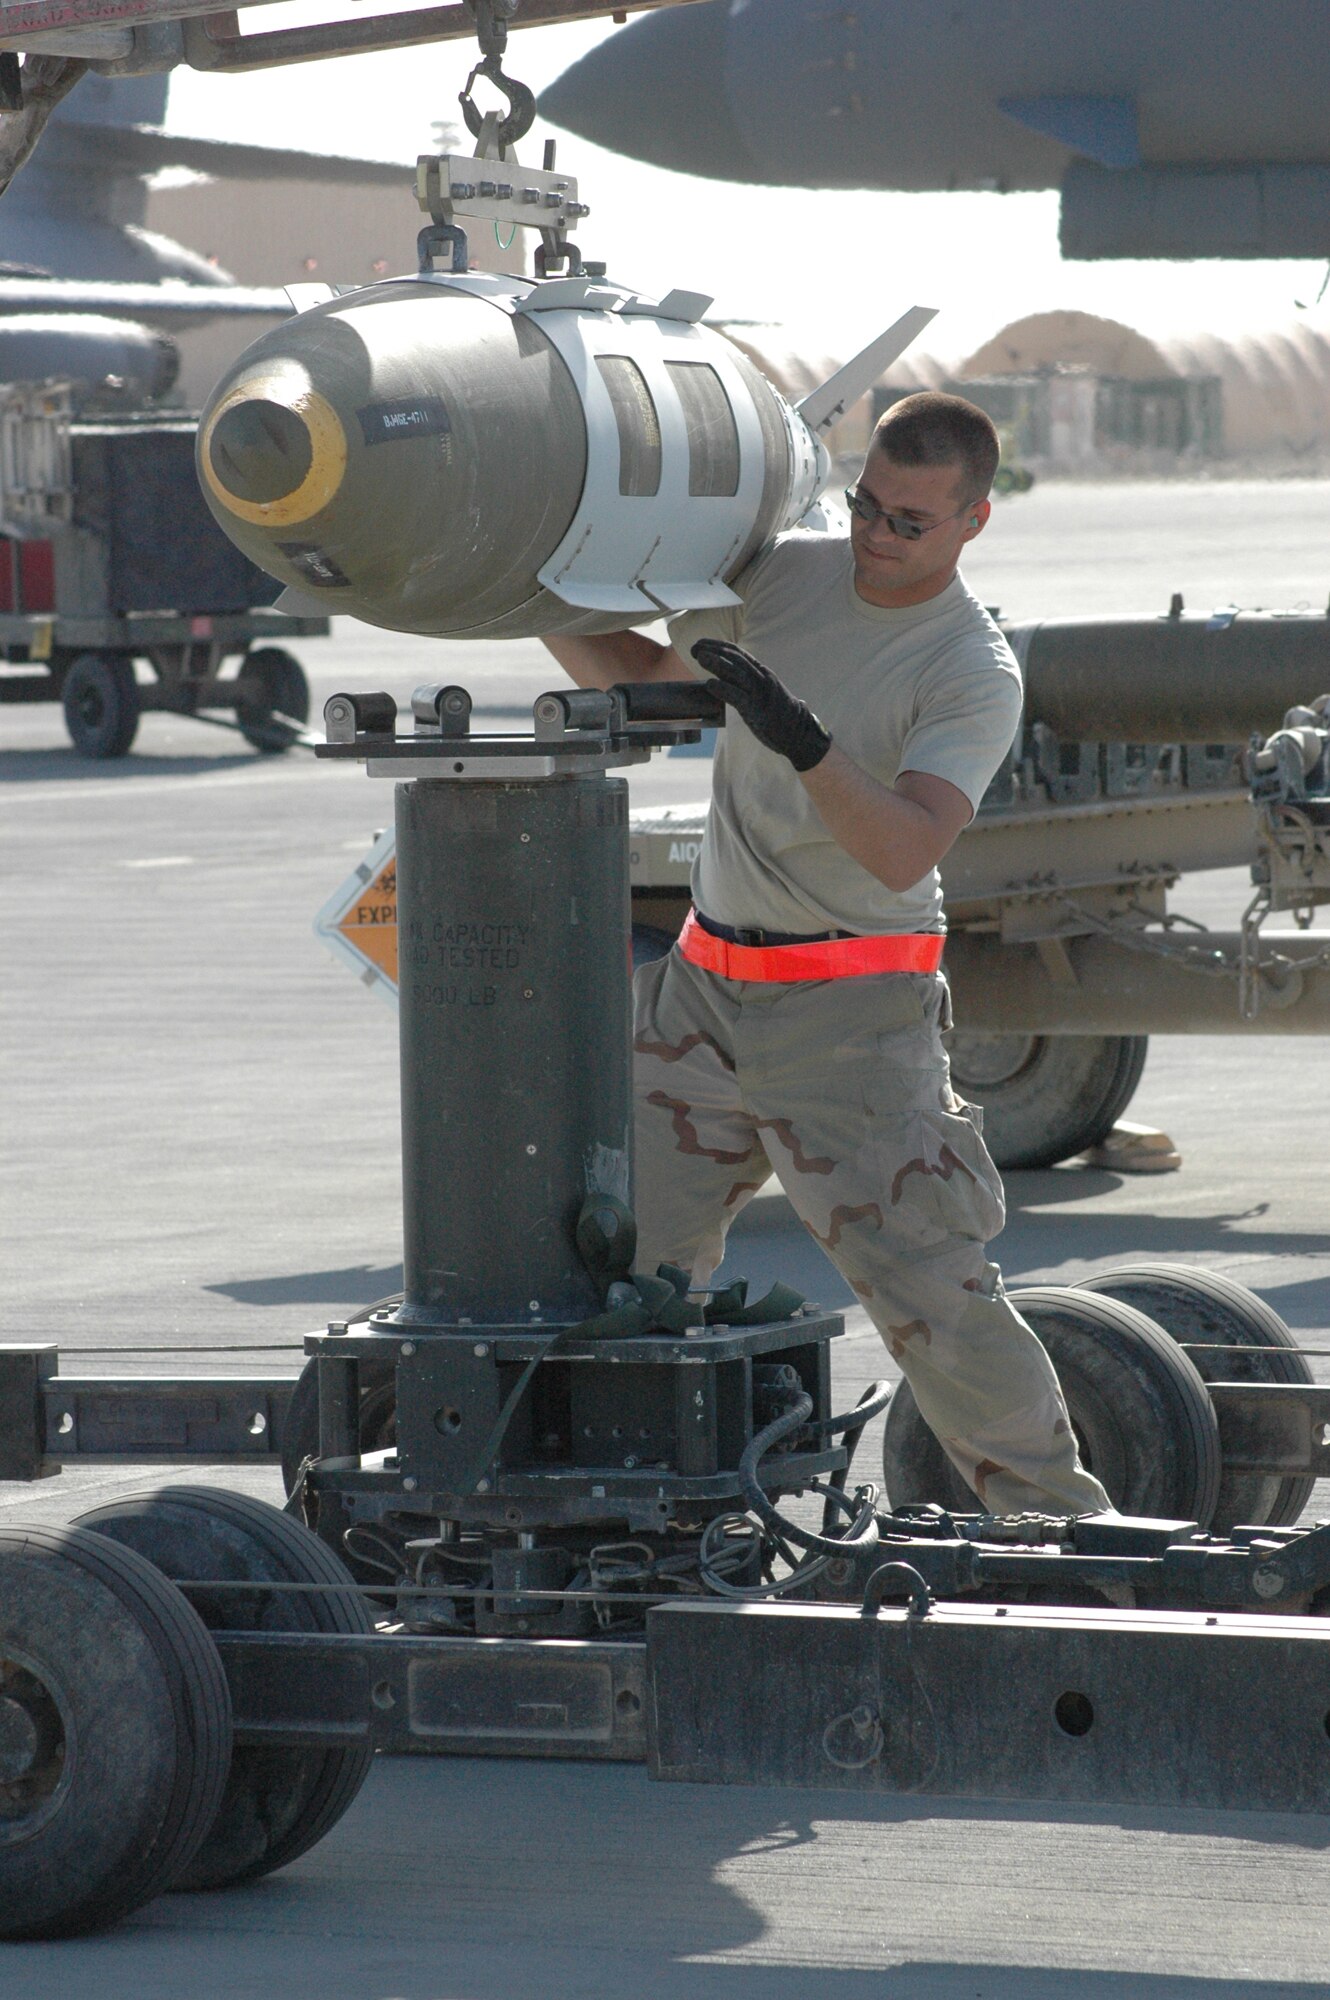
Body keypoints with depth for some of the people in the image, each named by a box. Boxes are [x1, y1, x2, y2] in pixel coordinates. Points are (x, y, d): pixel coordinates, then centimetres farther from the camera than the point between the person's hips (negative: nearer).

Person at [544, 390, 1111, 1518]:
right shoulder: (781, 576, 5)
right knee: (632, 1254, 4)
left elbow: (904, 851, -27)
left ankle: (1057, 1517, 1)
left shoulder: (977, 674, -13)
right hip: (707, 988, 6)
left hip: (852, 1012, -6)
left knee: (927, 1279, -10)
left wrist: (804, 745, -40)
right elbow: (635, 674, 19)